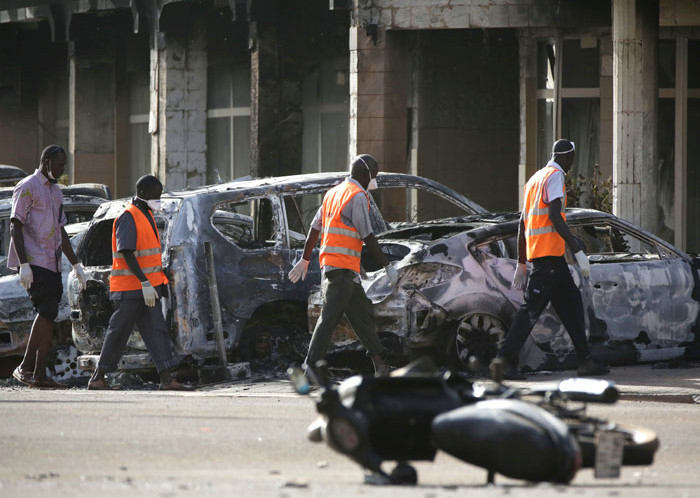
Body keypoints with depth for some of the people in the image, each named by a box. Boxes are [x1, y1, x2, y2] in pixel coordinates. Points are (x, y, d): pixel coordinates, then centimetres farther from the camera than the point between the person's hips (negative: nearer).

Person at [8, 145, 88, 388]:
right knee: (47, 312, -18)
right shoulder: (27, 188, -6)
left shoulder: (55, 192, 21)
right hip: (33, 262, -9)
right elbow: (15, 227, -12)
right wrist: (24, 265, -19)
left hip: (52, 264, 9)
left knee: (49, 317, 2)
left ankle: (40, 373, 2)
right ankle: (26, 366, -14)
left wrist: (76, 265, 19)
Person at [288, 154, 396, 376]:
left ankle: (380, 363, 23)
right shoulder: (357, 196, -10)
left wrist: (305, 260, 27)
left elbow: (314, 229, 21)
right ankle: (311, 367, -19)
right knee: (330, 317, -13)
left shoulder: (333, 193, 17)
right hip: (343, 267, -10)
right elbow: (367, 237, -12)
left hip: (328, 265, 10)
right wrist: (387, 266, -7)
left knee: (363, 313, 16)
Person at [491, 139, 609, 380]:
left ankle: (585, 361, 10)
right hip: (549, 253, -10)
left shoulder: (536, 178, 21)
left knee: (571, 301, 11)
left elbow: (522, 223, 22)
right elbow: (555, 218, -20)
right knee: (532, 307, -11)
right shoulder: (555, 177, -8)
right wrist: (579, 251, -21)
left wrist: (521, 264, 24)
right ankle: (505, 360, -15)